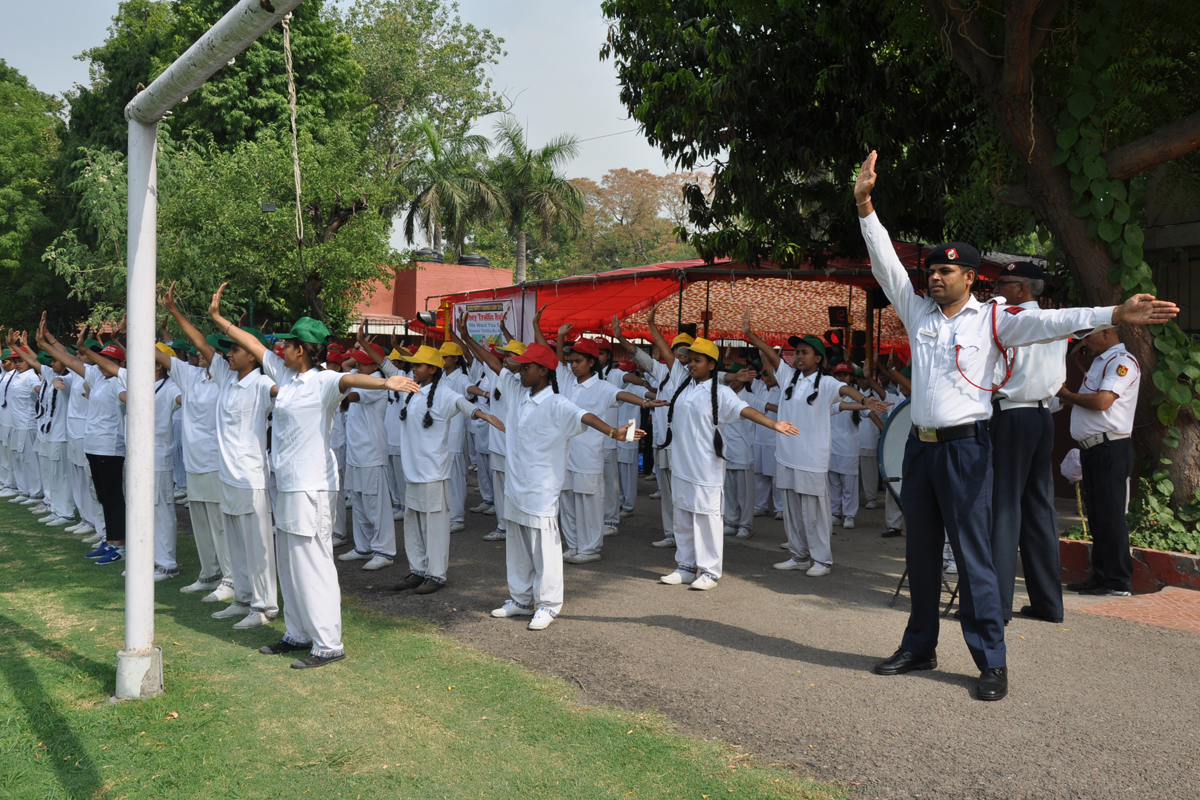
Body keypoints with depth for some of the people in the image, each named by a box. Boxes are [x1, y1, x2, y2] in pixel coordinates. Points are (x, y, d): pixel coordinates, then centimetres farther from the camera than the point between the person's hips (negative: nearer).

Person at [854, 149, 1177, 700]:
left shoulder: (992, 319, -1)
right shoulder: (919, 313, 10)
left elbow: (1047, 322, -13)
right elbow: (886, 264, 7)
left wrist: (1115, 315, -25)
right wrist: (865, 205, 1)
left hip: (964, 447, -5)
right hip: (920, 445, 5)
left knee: (972, 554, -4)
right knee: (921, 551, 12)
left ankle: (993, 663, 4)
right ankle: (919, 647, 25)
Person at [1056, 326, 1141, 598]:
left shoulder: (1123, 361, -9)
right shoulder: (1100, 362, 22)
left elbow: (1102, 401, -21)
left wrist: (1067, 395, -7)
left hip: (1110, 447, -10)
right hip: (1092, 449, 10)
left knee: (1110, 516, -8)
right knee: (1096, 515, 11)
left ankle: (1119, 582, -4)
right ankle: (1100, 576, 18)